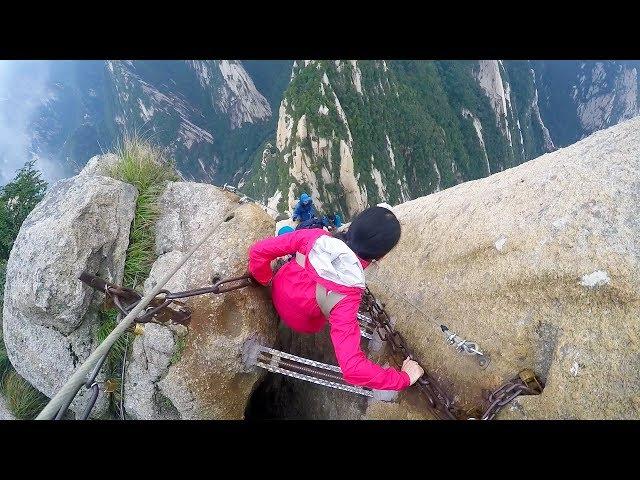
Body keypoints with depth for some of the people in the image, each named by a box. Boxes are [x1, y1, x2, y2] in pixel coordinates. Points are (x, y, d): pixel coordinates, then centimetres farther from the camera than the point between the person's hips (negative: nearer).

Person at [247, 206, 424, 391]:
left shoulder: (314, 237, -33)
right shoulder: (348, 296, -42)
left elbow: (258, 251, -24)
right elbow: (352, 368, -46)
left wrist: (266, 279, -4)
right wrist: (404, 378, -32)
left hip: (277, 290, 3)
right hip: (302, 325, -3)